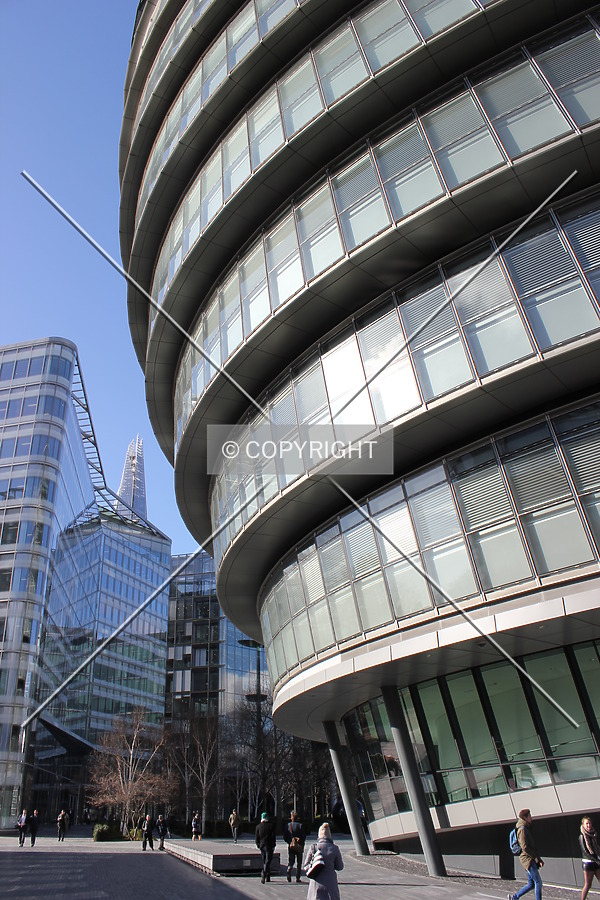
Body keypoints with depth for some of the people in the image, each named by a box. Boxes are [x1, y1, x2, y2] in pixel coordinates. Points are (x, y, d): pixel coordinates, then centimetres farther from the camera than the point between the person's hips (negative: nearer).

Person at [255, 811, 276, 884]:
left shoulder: (258, 826, 4)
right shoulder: (271, 825, -5)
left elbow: (257, 837, 5)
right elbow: (273, 836, -6)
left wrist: (258, 845, 14)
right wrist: (273, 845, 0)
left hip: (262, 845, 4)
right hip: (269, 846, -4)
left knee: (264, 861, 15)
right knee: (267, 861, -5)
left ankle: (268, 877, 20)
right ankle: (263, 873, -26)